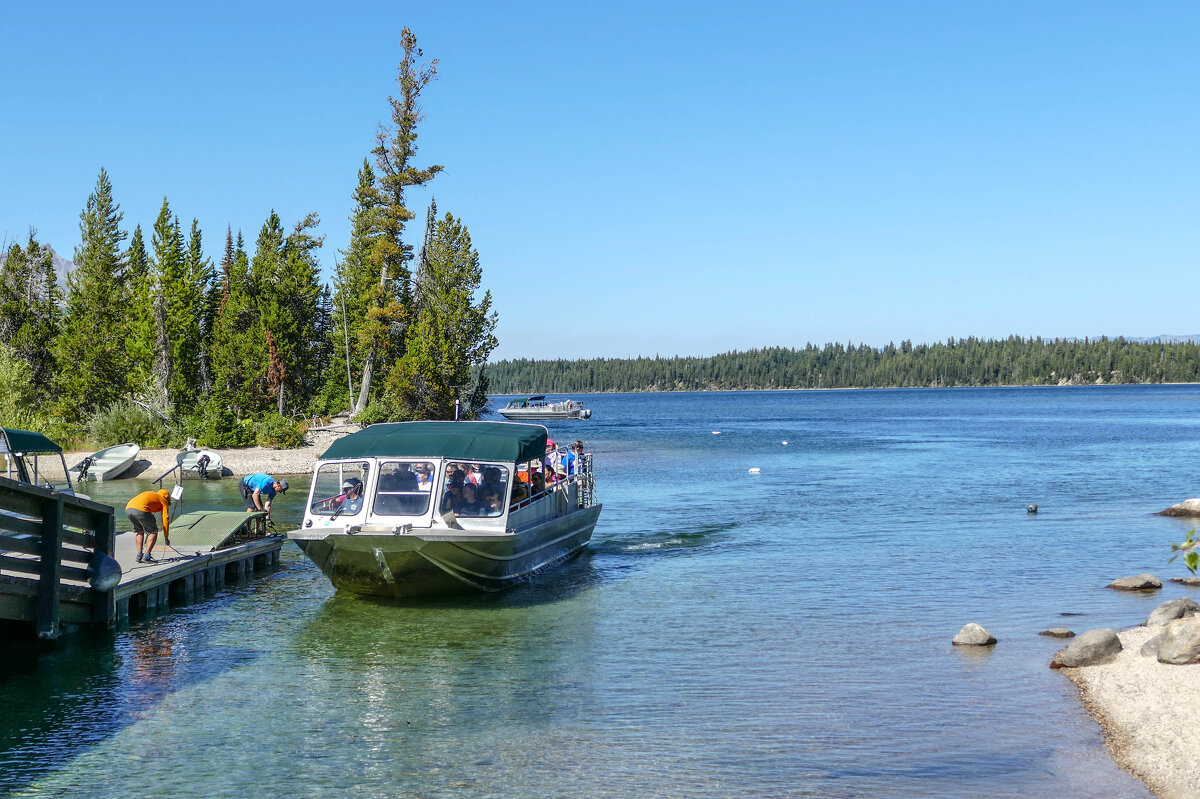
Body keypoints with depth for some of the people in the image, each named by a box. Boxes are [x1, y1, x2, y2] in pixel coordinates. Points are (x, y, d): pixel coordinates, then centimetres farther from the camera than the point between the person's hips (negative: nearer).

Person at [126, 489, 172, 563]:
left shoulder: (149, 494, 39)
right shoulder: (163, 500, 21)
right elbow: (165, 519, 15)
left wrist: (147, 532, 47)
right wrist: (166, 537, 22)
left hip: (128, 508, 7)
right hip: (140, 510, -7)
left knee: (139, 532, 26)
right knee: (153, 532, 7)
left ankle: (139, 556, 20)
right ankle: (146, 556, -1)